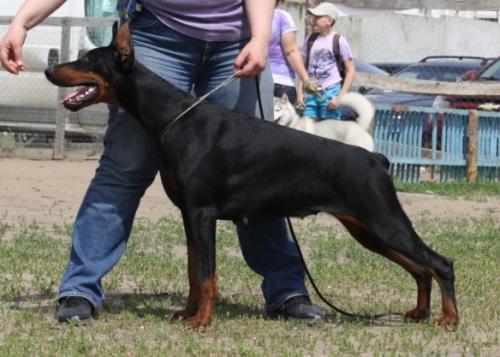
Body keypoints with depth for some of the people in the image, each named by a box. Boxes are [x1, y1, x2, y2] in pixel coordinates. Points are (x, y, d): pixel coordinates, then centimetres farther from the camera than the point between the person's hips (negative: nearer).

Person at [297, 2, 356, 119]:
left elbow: (351, 71, -2)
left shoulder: (339, 41, -4)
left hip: (330, 92, -4)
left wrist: (341, 97, -8)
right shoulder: (310, 40, 7)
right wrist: (300, 92, 4)